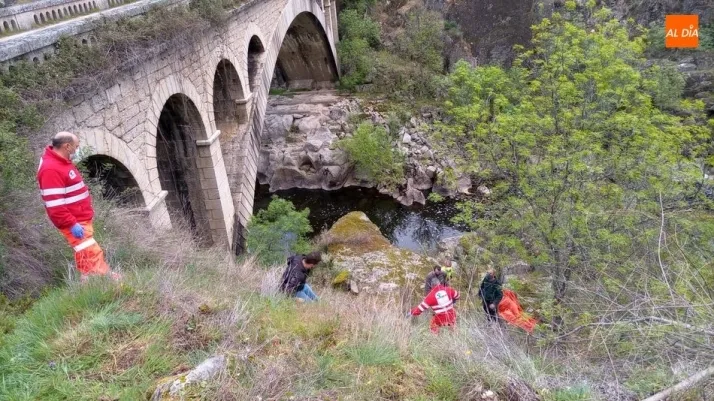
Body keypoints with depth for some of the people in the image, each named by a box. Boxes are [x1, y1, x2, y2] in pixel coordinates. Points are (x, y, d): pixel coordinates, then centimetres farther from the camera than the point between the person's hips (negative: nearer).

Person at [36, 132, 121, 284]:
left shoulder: (63, 161, 10)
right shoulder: (51, 169, -24)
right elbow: (54, 205, -27)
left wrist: (87, 210, 23)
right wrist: (71, 224, -26)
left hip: (81, 218, 11)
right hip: (74, 222, -11)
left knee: (85, 254, 19)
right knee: (92, 254, -8)